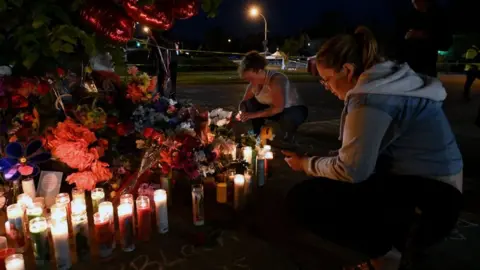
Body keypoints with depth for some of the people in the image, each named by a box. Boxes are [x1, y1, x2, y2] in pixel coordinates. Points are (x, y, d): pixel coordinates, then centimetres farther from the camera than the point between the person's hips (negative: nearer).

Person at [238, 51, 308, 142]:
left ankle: (285, 143, -8)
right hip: (273, 109, 7)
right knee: (250, 104, -13)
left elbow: (278, 108, -39)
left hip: (295, 110, -6)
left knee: (287, 119, -41)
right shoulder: (253, 84, -9)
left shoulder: (275, 80, -31)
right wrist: (242, 112, -24)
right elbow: (244, 102, 0)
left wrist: (254, 115, -40)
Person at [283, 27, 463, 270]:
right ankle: (391, 237, 13)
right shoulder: (389, 79, 10)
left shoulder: (370, 97, -20)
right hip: (423, 185, 10)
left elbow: (351, 171, -18)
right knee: (327, 183, 20)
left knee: (301, 199, -15)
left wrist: (306, 164, -1)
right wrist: (315, 160, 8)